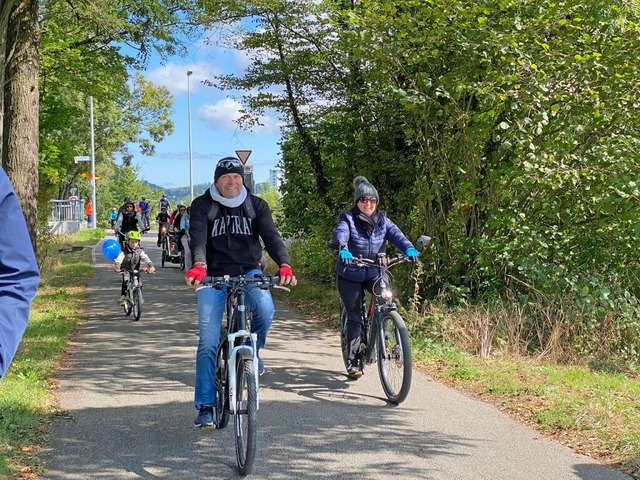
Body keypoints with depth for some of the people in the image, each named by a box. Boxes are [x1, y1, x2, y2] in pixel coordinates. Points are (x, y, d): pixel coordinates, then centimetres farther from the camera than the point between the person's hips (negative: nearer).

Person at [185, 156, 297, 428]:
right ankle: (205, 406, 5)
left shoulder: (256, 205, 1)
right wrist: (199, 265, -42)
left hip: (248, 272, 1)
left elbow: (271, 236, -13)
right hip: (213, 274, -1)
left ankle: (253, 350, 3)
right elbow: (198, 238, -20)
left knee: (265, 309, -31)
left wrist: (284, 264, -33)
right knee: (208, 342, -6)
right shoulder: (202, 206, -4)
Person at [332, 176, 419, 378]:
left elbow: (396, 234, -14)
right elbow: (340, 234, -27)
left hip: (374, 273, 2)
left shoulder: (382, 220, 2)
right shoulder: (348, 218, -7)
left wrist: (409, 248, -35)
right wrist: (343, 249, -50)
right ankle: (352, 362, 11)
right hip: (350, 276, -2)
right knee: (354, 317, 0)